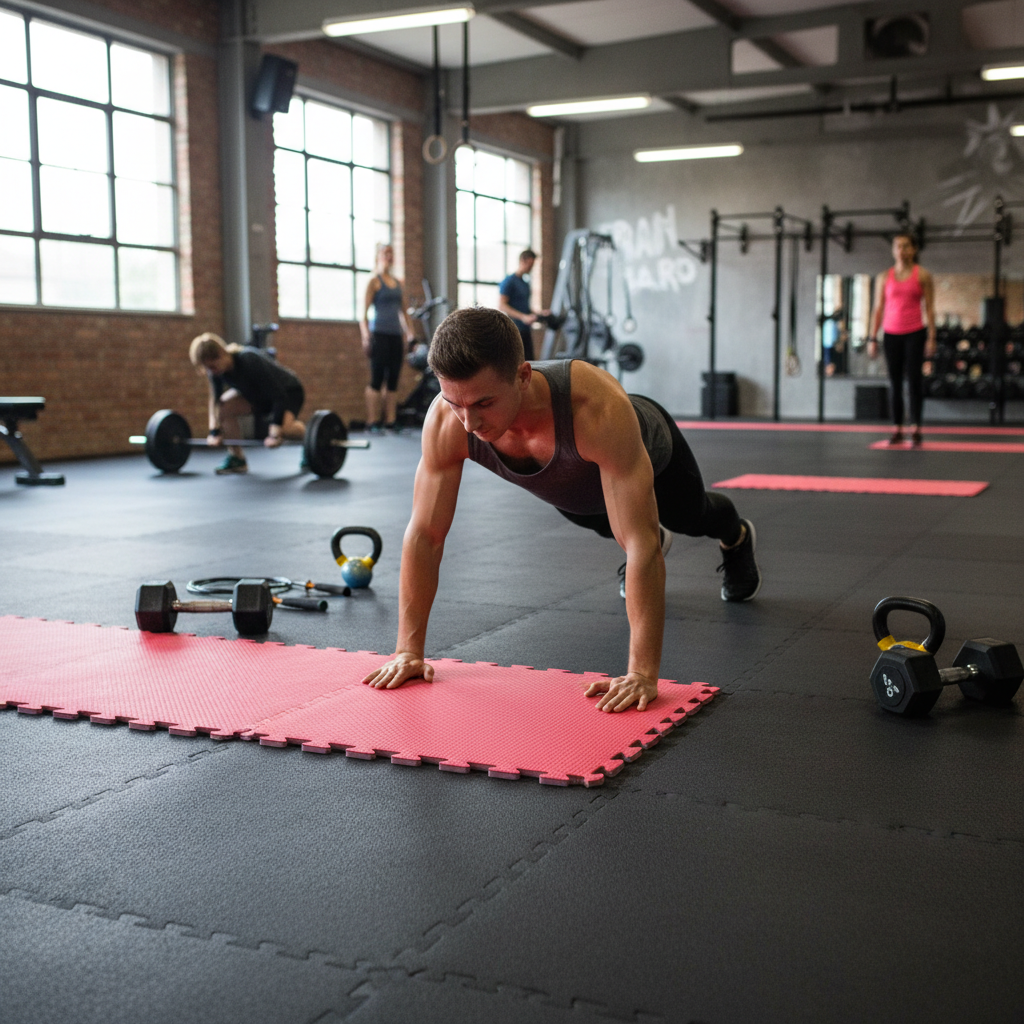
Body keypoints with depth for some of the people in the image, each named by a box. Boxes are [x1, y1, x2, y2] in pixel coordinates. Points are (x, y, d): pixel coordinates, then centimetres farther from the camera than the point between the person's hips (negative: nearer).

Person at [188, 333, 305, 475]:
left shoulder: (249, 361, -36)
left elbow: (279, 397, -35)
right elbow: (216, 399, -4)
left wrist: (275, 434, -37)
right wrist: (214, 431, -13)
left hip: (288, 391, -7)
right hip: (257, 395, 7)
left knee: (284, 428, -36)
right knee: (225, 407, -16)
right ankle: (236, 457, -4)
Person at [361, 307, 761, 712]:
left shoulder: (597, 408, -53)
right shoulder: (445, 421, -42)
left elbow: (638, 541, -53)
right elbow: (425, 534, -33)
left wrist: (642, 674, -55)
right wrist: (408, 650, -34)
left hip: (650, 454, -3)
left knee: (692, 518, 30)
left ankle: (735, 536, 66)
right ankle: (657, 540, 69)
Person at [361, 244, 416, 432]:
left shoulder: (398, 283, 16)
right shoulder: (374, 282, -1)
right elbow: (364, 312, -6)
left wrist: (410, 333, 13)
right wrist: (366, 337, -16)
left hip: (396, 335, 6)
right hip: (380, 335, -6)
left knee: (393, 380, 5)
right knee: (377, 379, -6)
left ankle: (391, 421, 8)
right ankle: (373, 422, -4)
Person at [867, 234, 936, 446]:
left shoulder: (922, 275, 2)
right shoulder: (884, 277, 8)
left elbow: (929, 308, 1)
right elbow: (878, 309, 9)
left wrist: (931, 338, -6)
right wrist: (872, 339, 4)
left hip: (915, 334, -2)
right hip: (891, 334, 2)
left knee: (914, 379, -7)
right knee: (895, 382, 3)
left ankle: (916, 428, -5)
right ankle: (897, 430, 7)